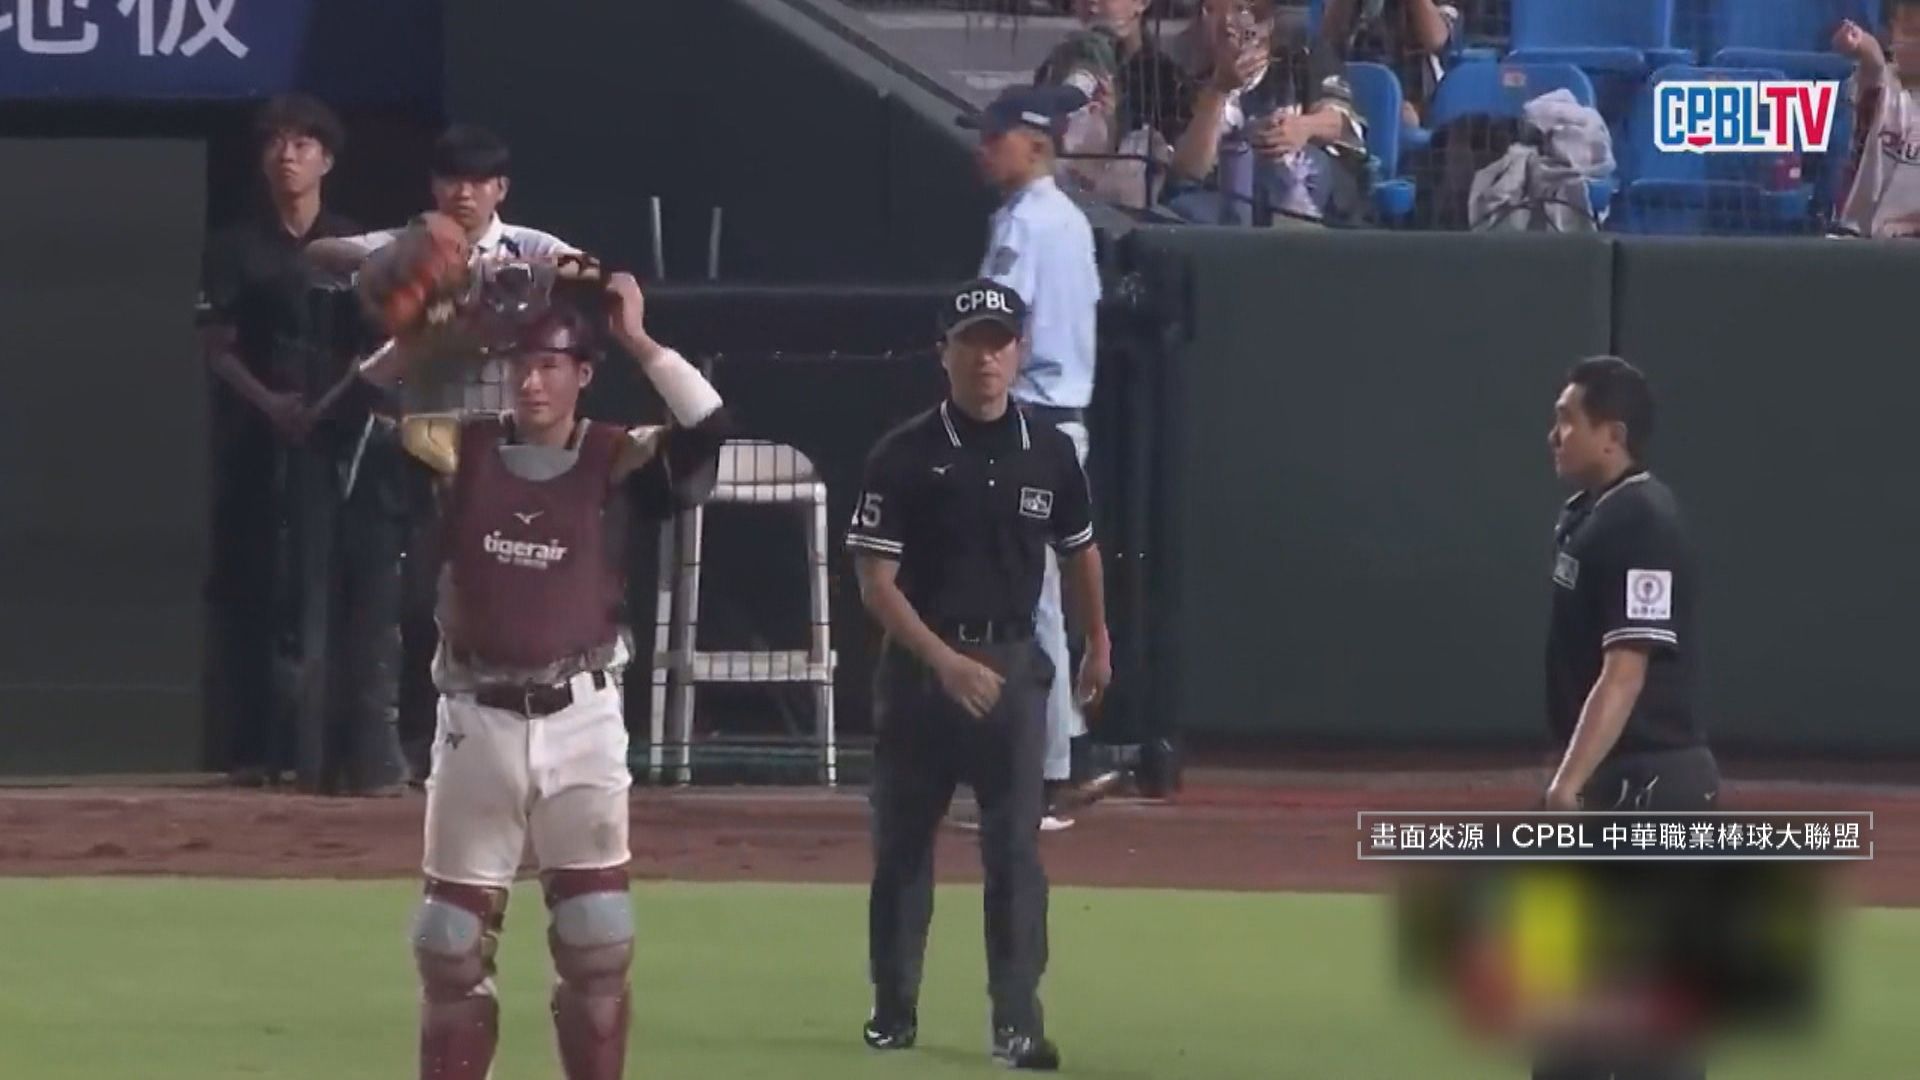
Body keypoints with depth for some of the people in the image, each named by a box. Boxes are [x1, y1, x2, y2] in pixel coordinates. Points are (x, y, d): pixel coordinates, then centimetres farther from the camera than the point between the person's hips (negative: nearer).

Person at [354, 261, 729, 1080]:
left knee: (596, 942, 0)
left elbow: (708, 430, -18)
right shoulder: (461, 448, 3)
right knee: (452, 941, 6)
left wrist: (637, 340, -17)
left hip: (579, 719, -2)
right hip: (477, 721, 2)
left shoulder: (615, 459, -2)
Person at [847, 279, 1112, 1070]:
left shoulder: (1049, 454, 3)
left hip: (1013, 665, 1)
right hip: (920, 662, -1)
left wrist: (1098, 645, 28)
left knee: (1015, 845, -5)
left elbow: (1078, 550, 20)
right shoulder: (905, 456, -7)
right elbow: (875, 582, -10)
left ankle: (1018, 1023, -6)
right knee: (902, 841, 7)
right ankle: (893, 1011, 19)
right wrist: (947, 662, -20)